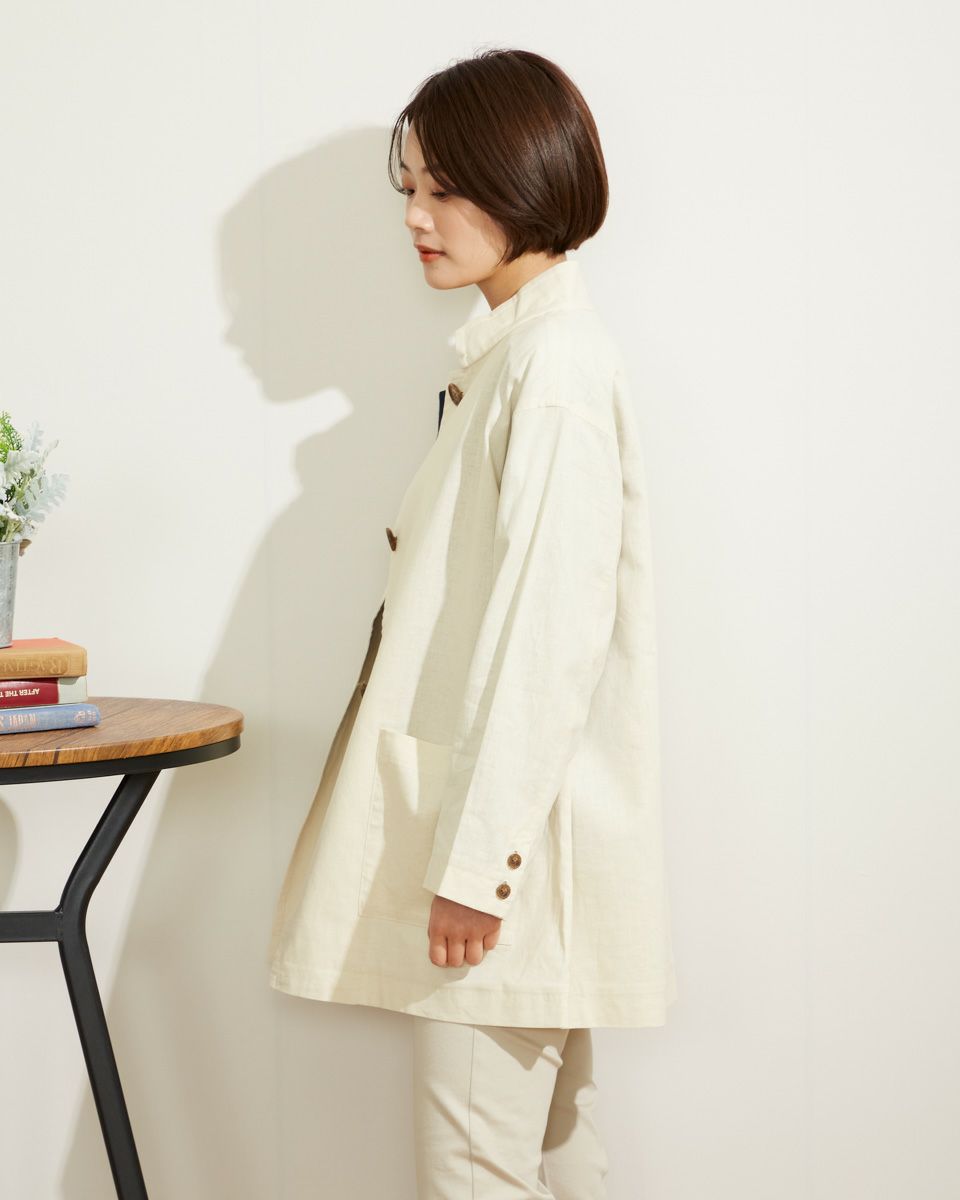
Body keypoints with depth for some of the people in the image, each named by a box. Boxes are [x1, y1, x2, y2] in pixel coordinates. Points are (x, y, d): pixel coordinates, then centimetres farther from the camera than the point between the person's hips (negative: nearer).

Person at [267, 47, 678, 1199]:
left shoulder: (556, 366, -15)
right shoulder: (512, 353, 16)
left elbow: (551, 623, -21)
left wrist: (477, 855, -21)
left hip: (509, 827, -10)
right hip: (499, 818, 10)